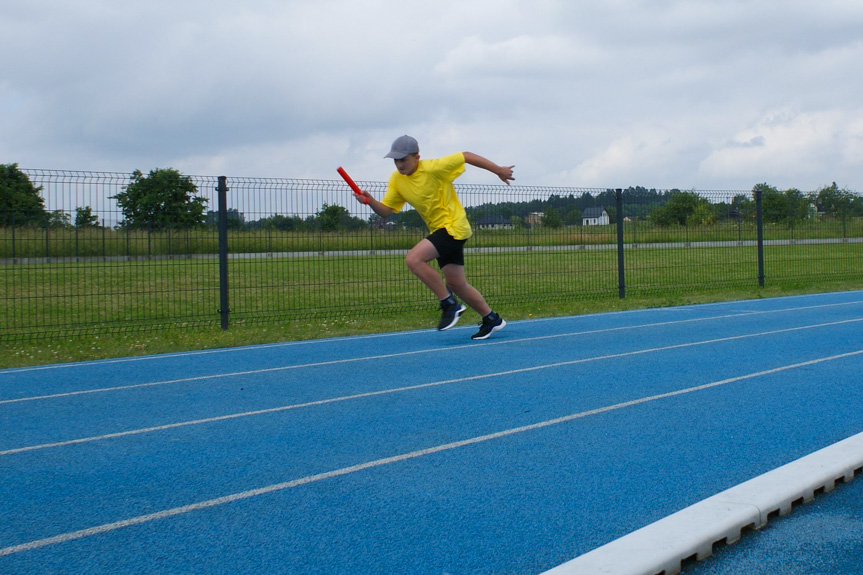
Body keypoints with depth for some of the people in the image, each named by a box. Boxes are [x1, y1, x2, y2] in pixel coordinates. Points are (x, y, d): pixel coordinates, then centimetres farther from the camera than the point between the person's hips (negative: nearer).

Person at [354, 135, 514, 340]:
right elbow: (385, 211, -1)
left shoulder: (433, 168, -20)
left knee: (413, 259, -24)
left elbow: (466, 156, -11)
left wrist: (498, 170, -5)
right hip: (439, 229, 8)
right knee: (456, 285, 12)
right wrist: (370, 201, -22)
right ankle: (492, 320, 28)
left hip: (453, 226, -8)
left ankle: (449, 304, -11)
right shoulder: (396, 180, 0)